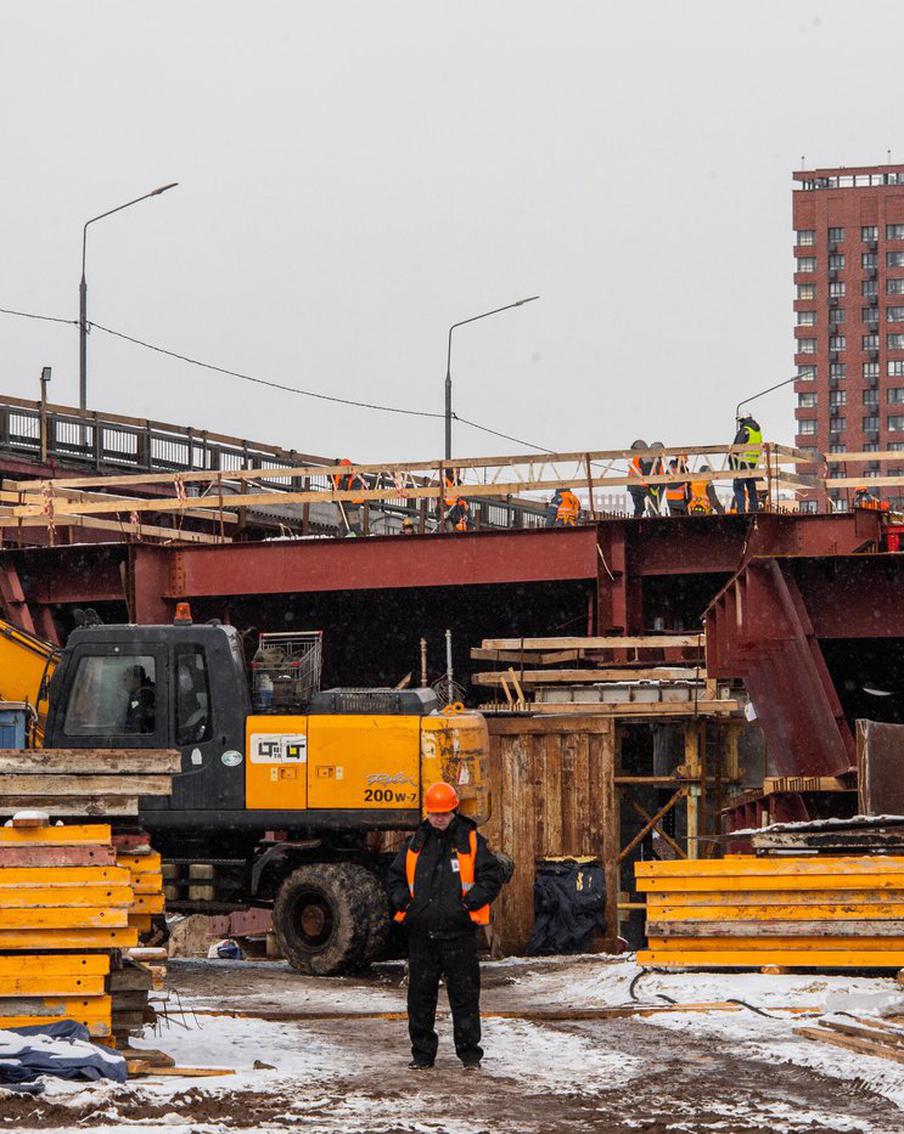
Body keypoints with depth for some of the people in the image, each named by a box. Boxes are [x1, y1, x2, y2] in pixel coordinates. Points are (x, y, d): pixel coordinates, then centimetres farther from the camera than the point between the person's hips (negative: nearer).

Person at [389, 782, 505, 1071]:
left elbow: (494, 875, 1)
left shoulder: (471, 841, 1)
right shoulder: (416, 843, 11)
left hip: (459, 932, -3)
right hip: (421, 933, 3)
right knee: (420, 993, 6)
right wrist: (402, 900, 2)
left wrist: (473, 900, -12)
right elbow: (396, 875, 21)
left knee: (464, 993, 0)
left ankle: (469, 1051, 9)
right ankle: (422, 1052, 15)